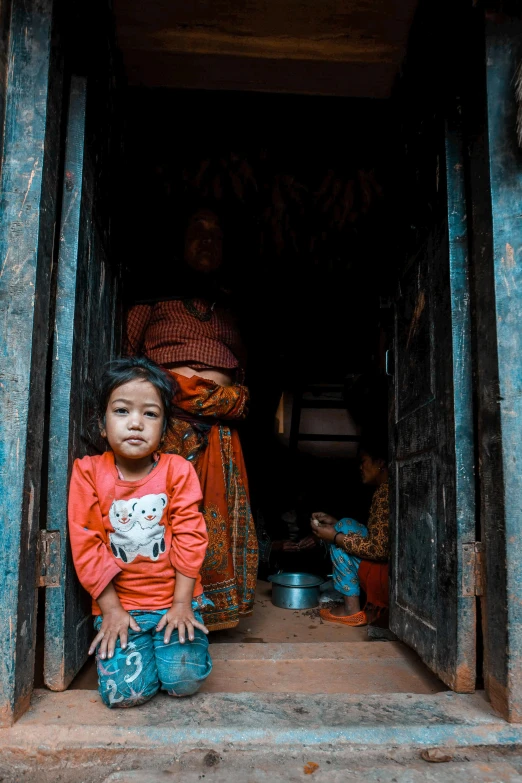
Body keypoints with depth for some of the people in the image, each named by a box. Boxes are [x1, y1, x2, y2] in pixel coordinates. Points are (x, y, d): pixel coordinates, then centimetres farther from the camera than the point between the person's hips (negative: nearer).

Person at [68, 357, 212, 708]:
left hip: (174, 599, 0)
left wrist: (182, 604, -8)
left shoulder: (178, 471, -7)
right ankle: (129, 643, 19)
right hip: (119, 603, 0)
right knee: (125, 692, -13)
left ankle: (170, 640, 21)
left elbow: (189, 538, -6)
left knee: (185, 681, -11)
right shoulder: (88, 472, -6)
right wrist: (111, 609, -8)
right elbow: (87, 547, -6)